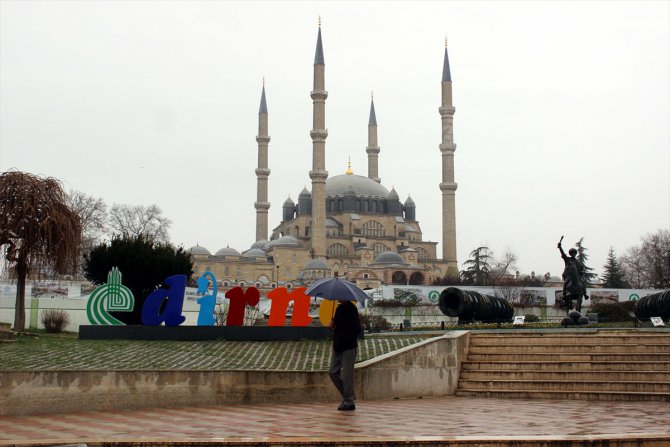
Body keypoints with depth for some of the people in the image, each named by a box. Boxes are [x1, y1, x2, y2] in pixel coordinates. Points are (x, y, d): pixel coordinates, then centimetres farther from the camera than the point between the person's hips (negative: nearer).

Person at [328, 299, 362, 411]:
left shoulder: (351, 308, -12)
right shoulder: (339, 308, 13)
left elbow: (357, 329, -16)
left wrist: (346, 340, -17)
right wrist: (332, 324, 3)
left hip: (348, 347, -9)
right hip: (338, 347, 9)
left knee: (347, 375, -4)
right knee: (332, 372, 9)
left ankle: (349, 401, 7)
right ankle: (348, 396, 21)